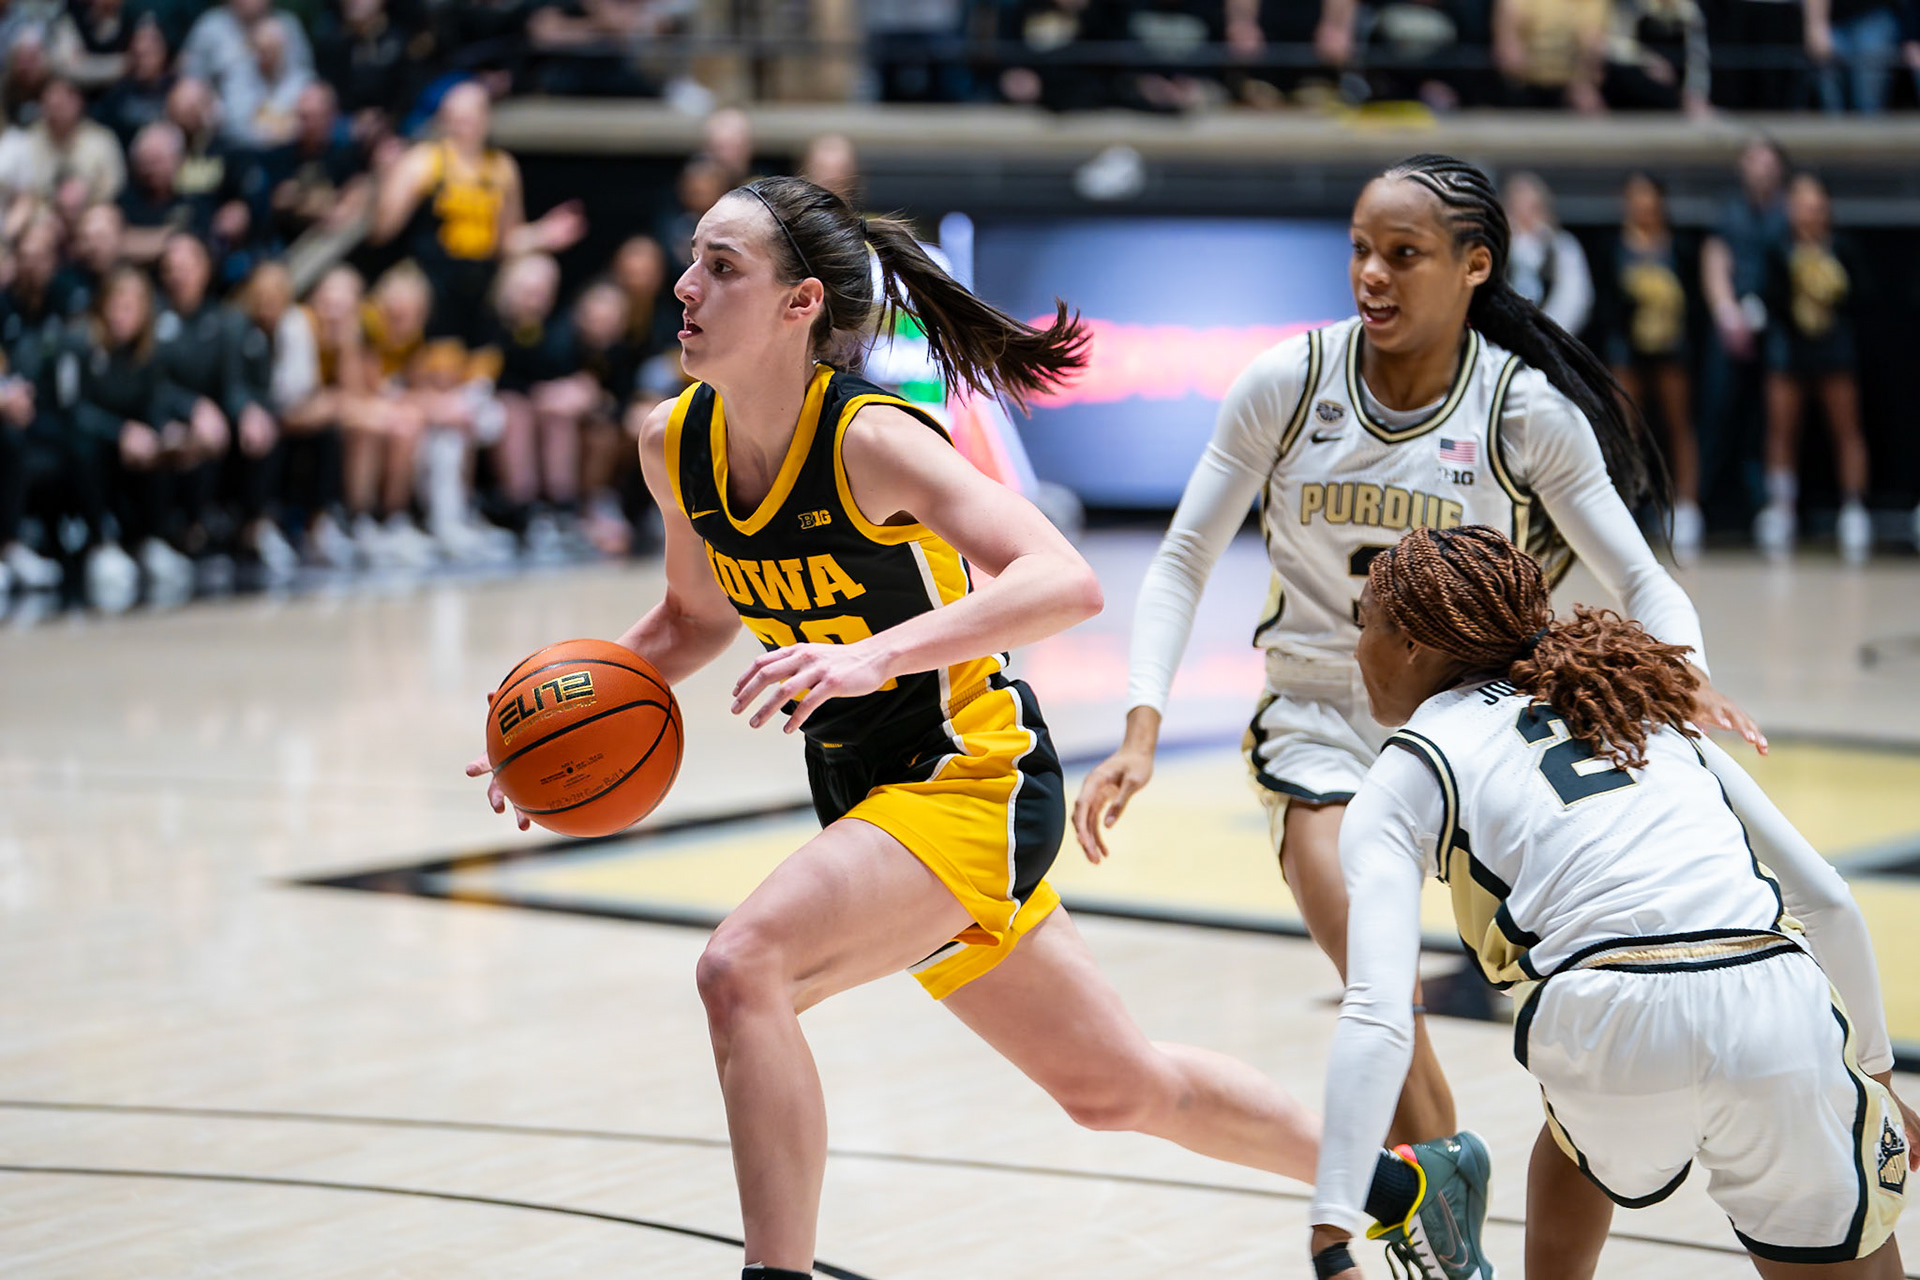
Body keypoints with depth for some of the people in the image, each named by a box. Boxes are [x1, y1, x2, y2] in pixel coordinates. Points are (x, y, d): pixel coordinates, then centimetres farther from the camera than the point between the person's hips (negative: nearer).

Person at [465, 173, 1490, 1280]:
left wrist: (878, 654, -47)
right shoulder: (676, 445, -3)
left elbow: (1066, 582, -36)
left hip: (973, 771, -8)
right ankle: (1404, 1181, 40)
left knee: (743, 969, -29)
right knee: (1117, 1088, 20)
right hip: (870, 793, 8)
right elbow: (699, 616, 16)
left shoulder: (870, 440, -23)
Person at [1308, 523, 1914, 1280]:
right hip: (1787, 1020, 2)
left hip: (1617, 1034, -2)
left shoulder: (1404, 779, 17)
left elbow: (1377, 1022, 1)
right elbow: (1825, 899, 28)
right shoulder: (1641, 704, 30)